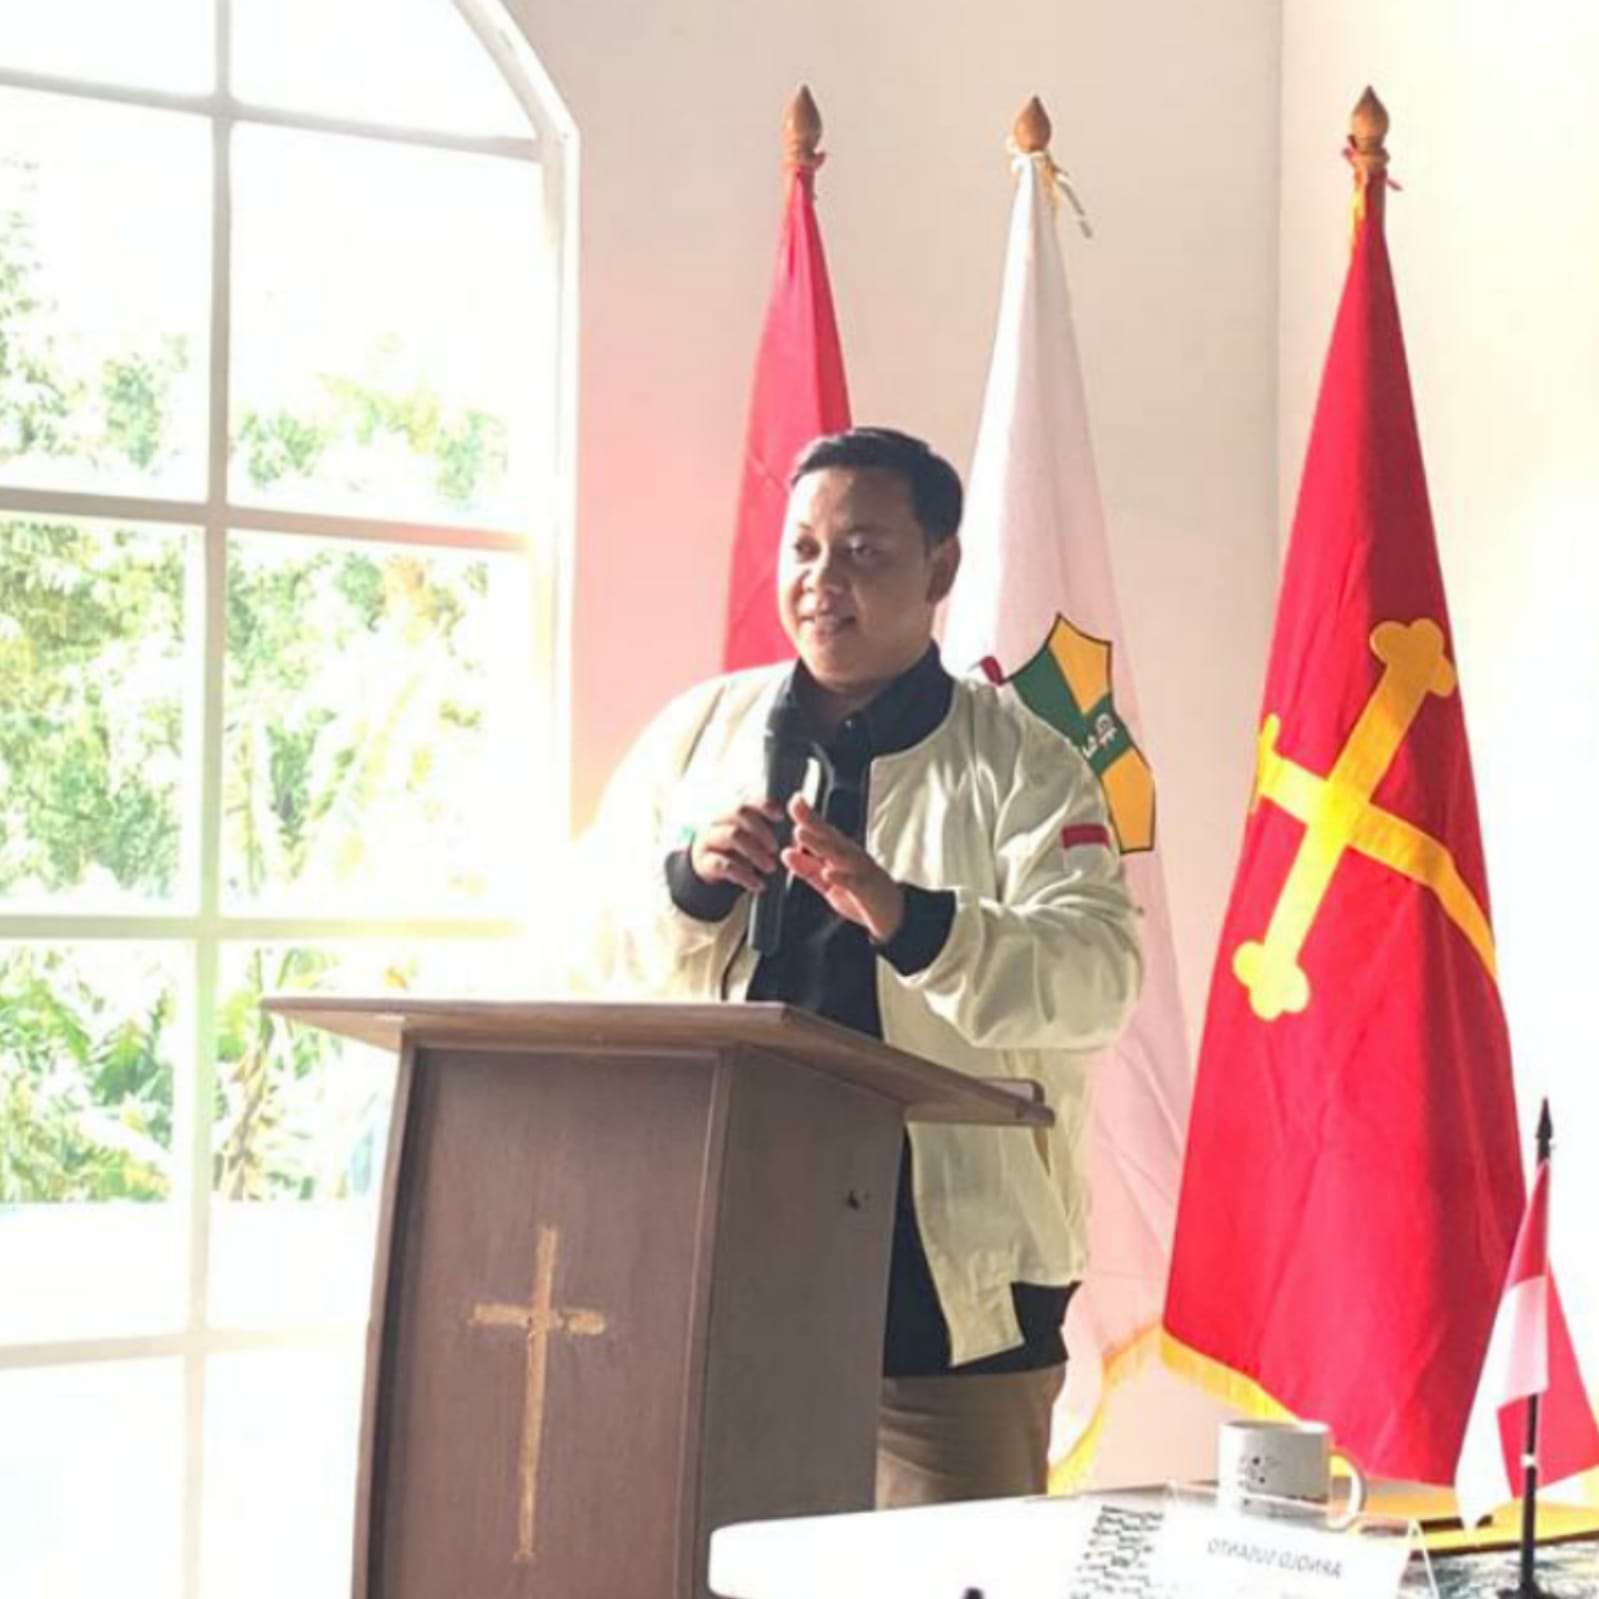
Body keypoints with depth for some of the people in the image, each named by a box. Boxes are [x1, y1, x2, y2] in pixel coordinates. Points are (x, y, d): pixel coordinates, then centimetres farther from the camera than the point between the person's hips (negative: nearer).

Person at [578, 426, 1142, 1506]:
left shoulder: (1019, 763, 1)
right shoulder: (700, 730, 12)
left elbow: (1095, 977, -13)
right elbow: (600, 954, 8)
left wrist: (904, 918, -28)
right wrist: (692, 881, -12)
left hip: (952, 1285, -2)